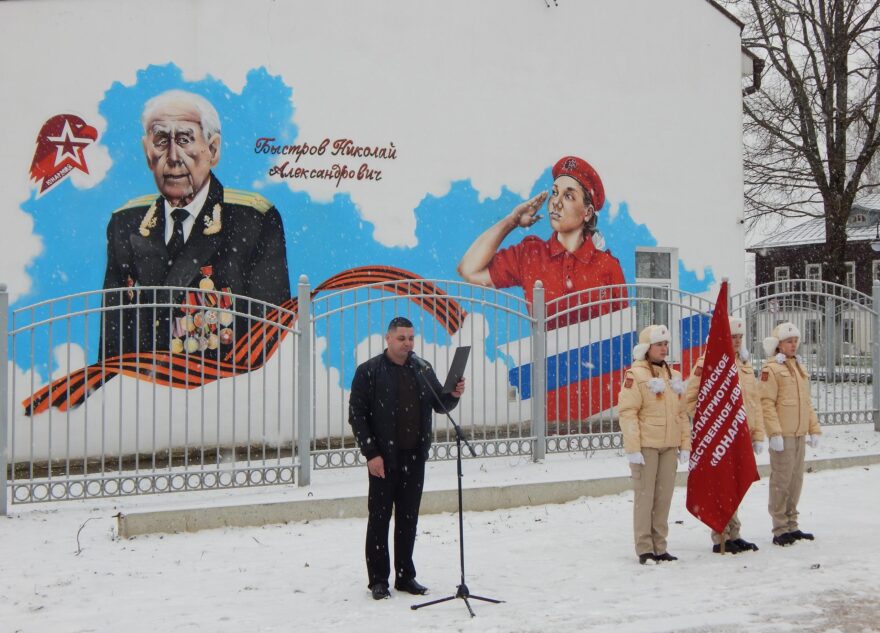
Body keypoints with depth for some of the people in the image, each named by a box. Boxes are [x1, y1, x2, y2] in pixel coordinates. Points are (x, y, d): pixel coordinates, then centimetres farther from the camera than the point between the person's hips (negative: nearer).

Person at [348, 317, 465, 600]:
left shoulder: (423, 370, 9)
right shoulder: (369, 371, -5)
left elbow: (440, 406, 15)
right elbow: (356, 415, -6)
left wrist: (454, 395, -7)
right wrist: (371, 453, -13)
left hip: (414, 457, 5)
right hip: (383, 459, -4)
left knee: (409, 518, 11)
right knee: (379, 518, 3)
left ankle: (405, 576, 22)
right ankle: (378, 579, 13)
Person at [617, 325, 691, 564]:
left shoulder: (673, 376, 15)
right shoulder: (635, 375, -6)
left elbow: (681, 414, 17)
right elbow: (627, 412, -12)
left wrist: (685, 444, 10)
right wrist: (633, 448, -16)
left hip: (669, 446, 6)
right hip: (646, 446, -6)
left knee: (664, 497, 8)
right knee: (645, 497, -1)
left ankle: (659, 547, 16)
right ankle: (644, 549, 6)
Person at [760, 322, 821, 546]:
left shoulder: (799, 367, 17)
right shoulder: (771, 368, -8)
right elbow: (766, 403, -14)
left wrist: (814, 429, 16)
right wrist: (774, 433, -19)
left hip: (800, 435, 8)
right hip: (782, 436, -8)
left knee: (796, 480, 11)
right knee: (781, 482, -5)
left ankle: (791, 526, 21)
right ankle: (780, 530, 1)